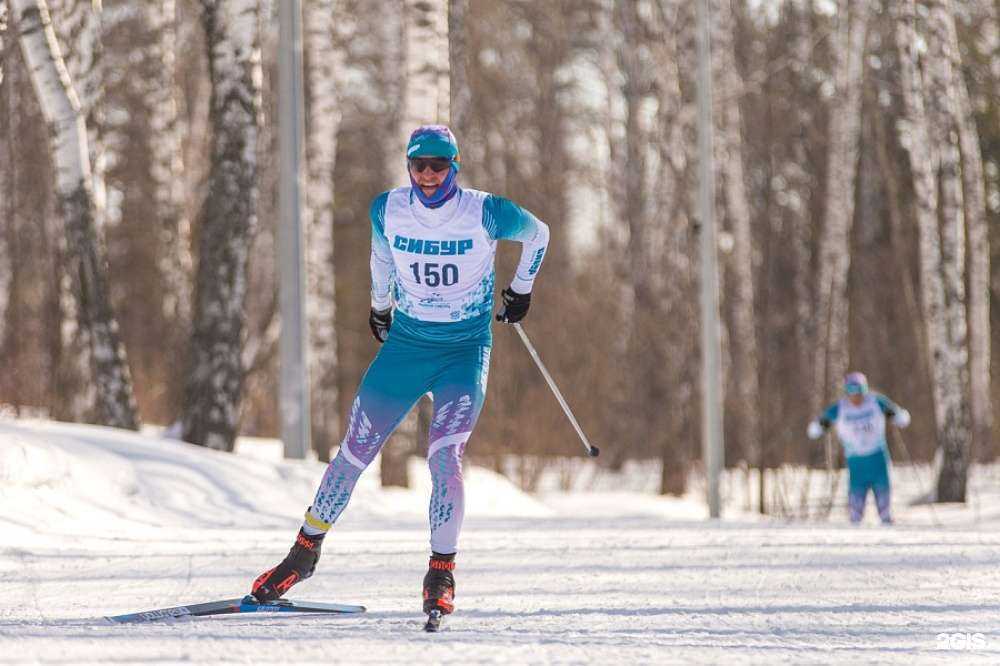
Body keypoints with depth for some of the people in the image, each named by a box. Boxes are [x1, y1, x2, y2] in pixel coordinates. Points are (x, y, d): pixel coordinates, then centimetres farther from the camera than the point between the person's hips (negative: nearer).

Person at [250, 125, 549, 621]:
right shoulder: (388, 210, -6)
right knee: (354, 454, 4)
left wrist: (521, 289, 14)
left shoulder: (485, 214, -15)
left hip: (465, 352, -3)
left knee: (444, 459, -21)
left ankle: (441, 573, -6)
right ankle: (305, 552, 21)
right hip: (405, 344, 3)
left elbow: (538, 235, 5)